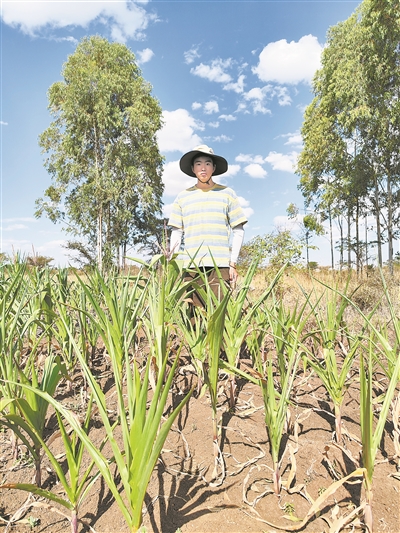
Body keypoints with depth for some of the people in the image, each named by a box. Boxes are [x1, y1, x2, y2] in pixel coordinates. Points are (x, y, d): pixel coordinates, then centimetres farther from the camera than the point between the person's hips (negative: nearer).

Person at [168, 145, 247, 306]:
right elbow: (176, 233, 13)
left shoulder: (227, 194, 10)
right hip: (191, 266, 2)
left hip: (220, 266, -1)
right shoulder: (183, 197, 14)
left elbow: (238, 231, 9)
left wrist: (233, 263, 0)